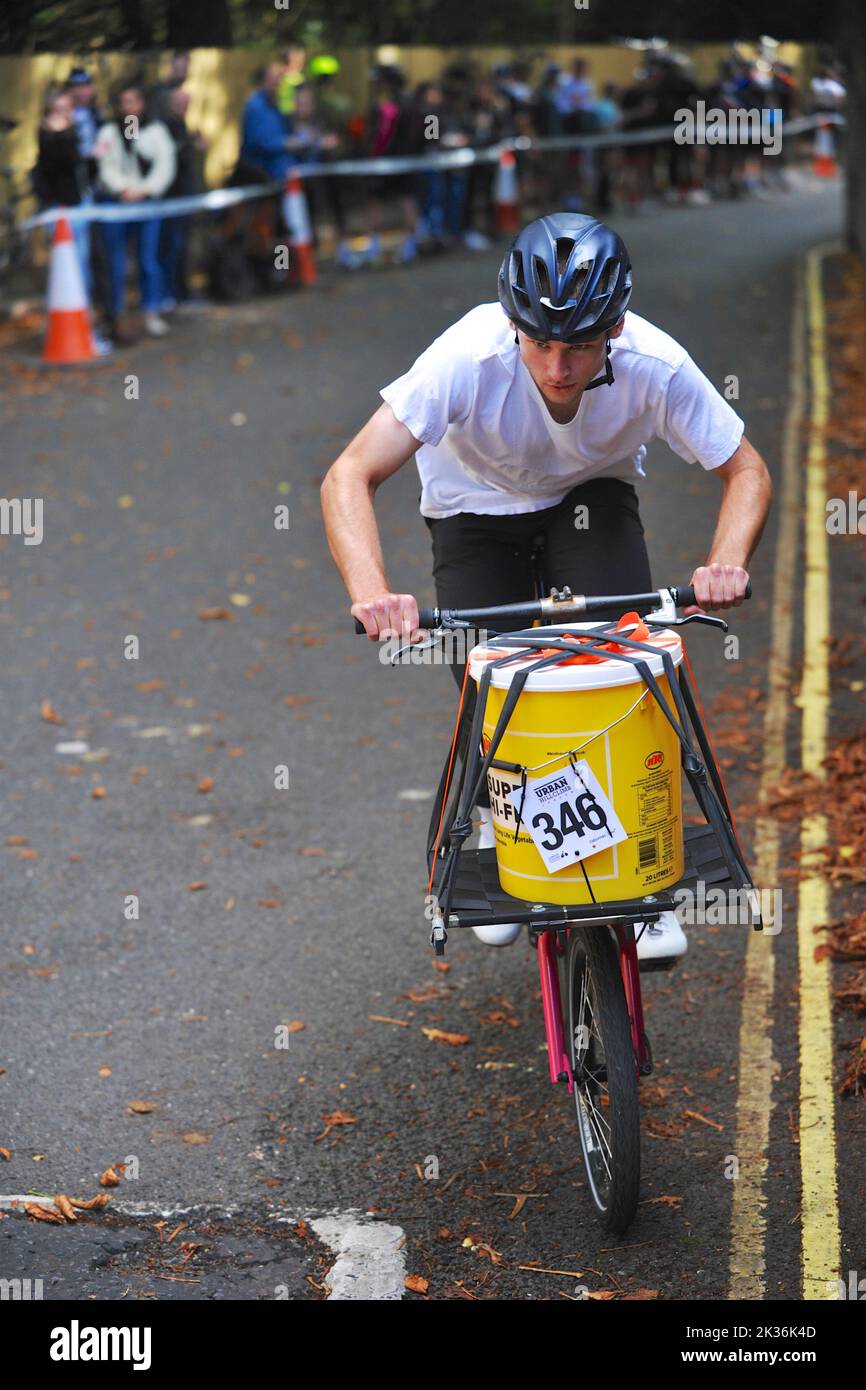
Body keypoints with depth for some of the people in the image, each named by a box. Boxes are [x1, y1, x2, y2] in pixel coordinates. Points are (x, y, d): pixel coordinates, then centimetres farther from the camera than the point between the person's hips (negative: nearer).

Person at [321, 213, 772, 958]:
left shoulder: (655, 364, -32)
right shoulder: (470, 358, -37)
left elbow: (746, 469, -17)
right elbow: (349, 478, -40)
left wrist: (727, 562, -37)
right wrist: (371, 592, -56)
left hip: (592, 499, 1)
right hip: (477, 506, -1)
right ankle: (498, 838, 24)